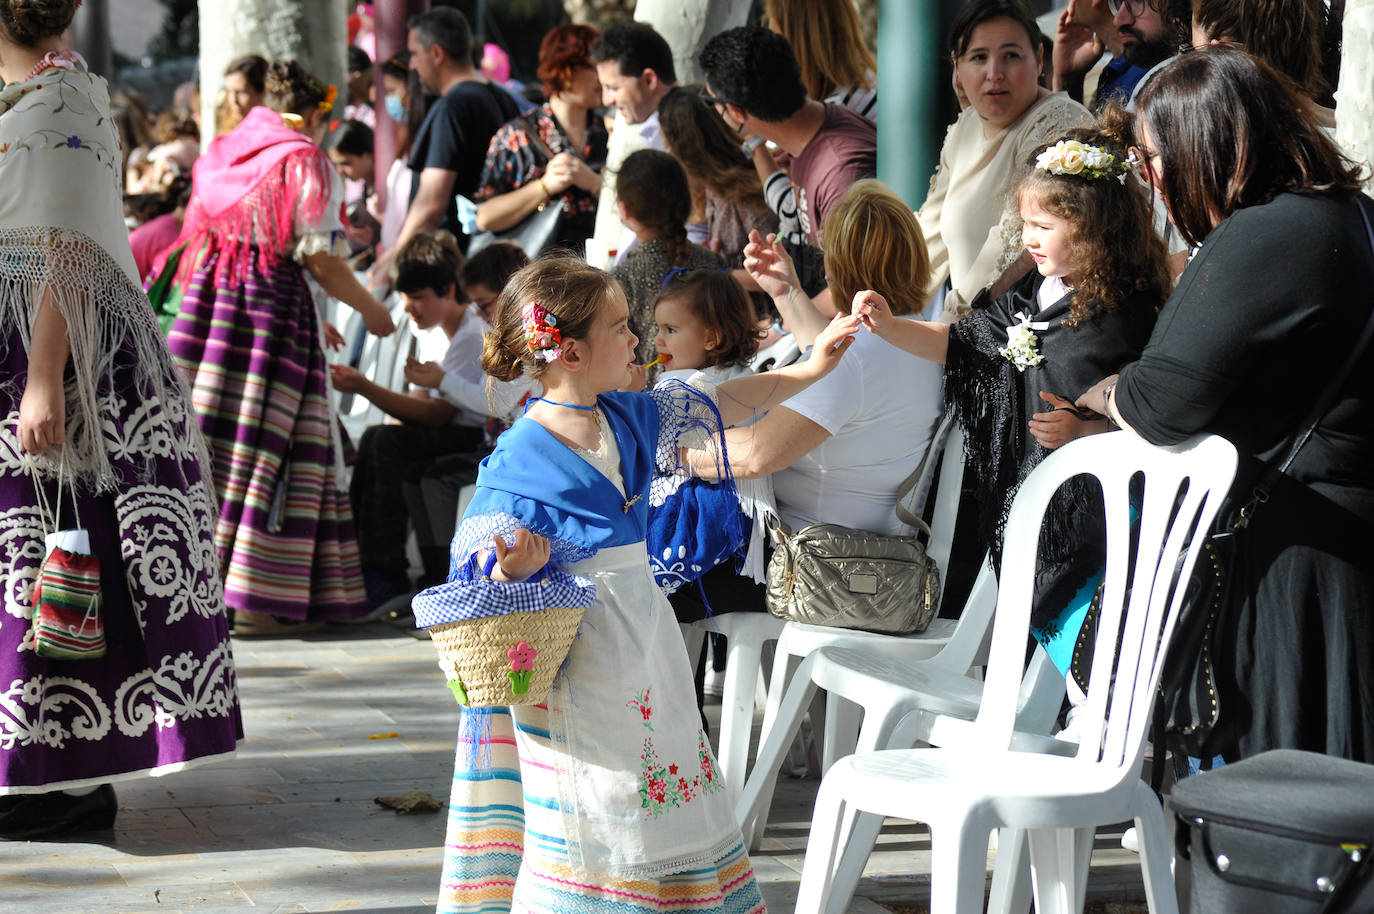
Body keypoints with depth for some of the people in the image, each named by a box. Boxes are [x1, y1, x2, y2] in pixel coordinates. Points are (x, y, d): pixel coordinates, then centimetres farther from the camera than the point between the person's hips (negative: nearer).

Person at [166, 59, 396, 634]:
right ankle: (255, 600, -5)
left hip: (208, 302, 6)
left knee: (203, 435, 6)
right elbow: (321, 262, -9)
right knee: (270, 446, -3)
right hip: (275, 303, -6)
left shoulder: (223, 153, 15)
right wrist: (370, 311, 5)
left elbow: (198, 245, 15)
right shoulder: (308, 164, -2)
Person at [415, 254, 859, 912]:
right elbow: (490, 574, -14)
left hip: (642, 630, 8)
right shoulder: (519, 460, -16)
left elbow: (719, 406, 19)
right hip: (574, 654, -8)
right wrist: (512, 569, -37)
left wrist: (810, 368, 18)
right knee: (585, 812, -3)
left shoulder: (628, 418, 5)